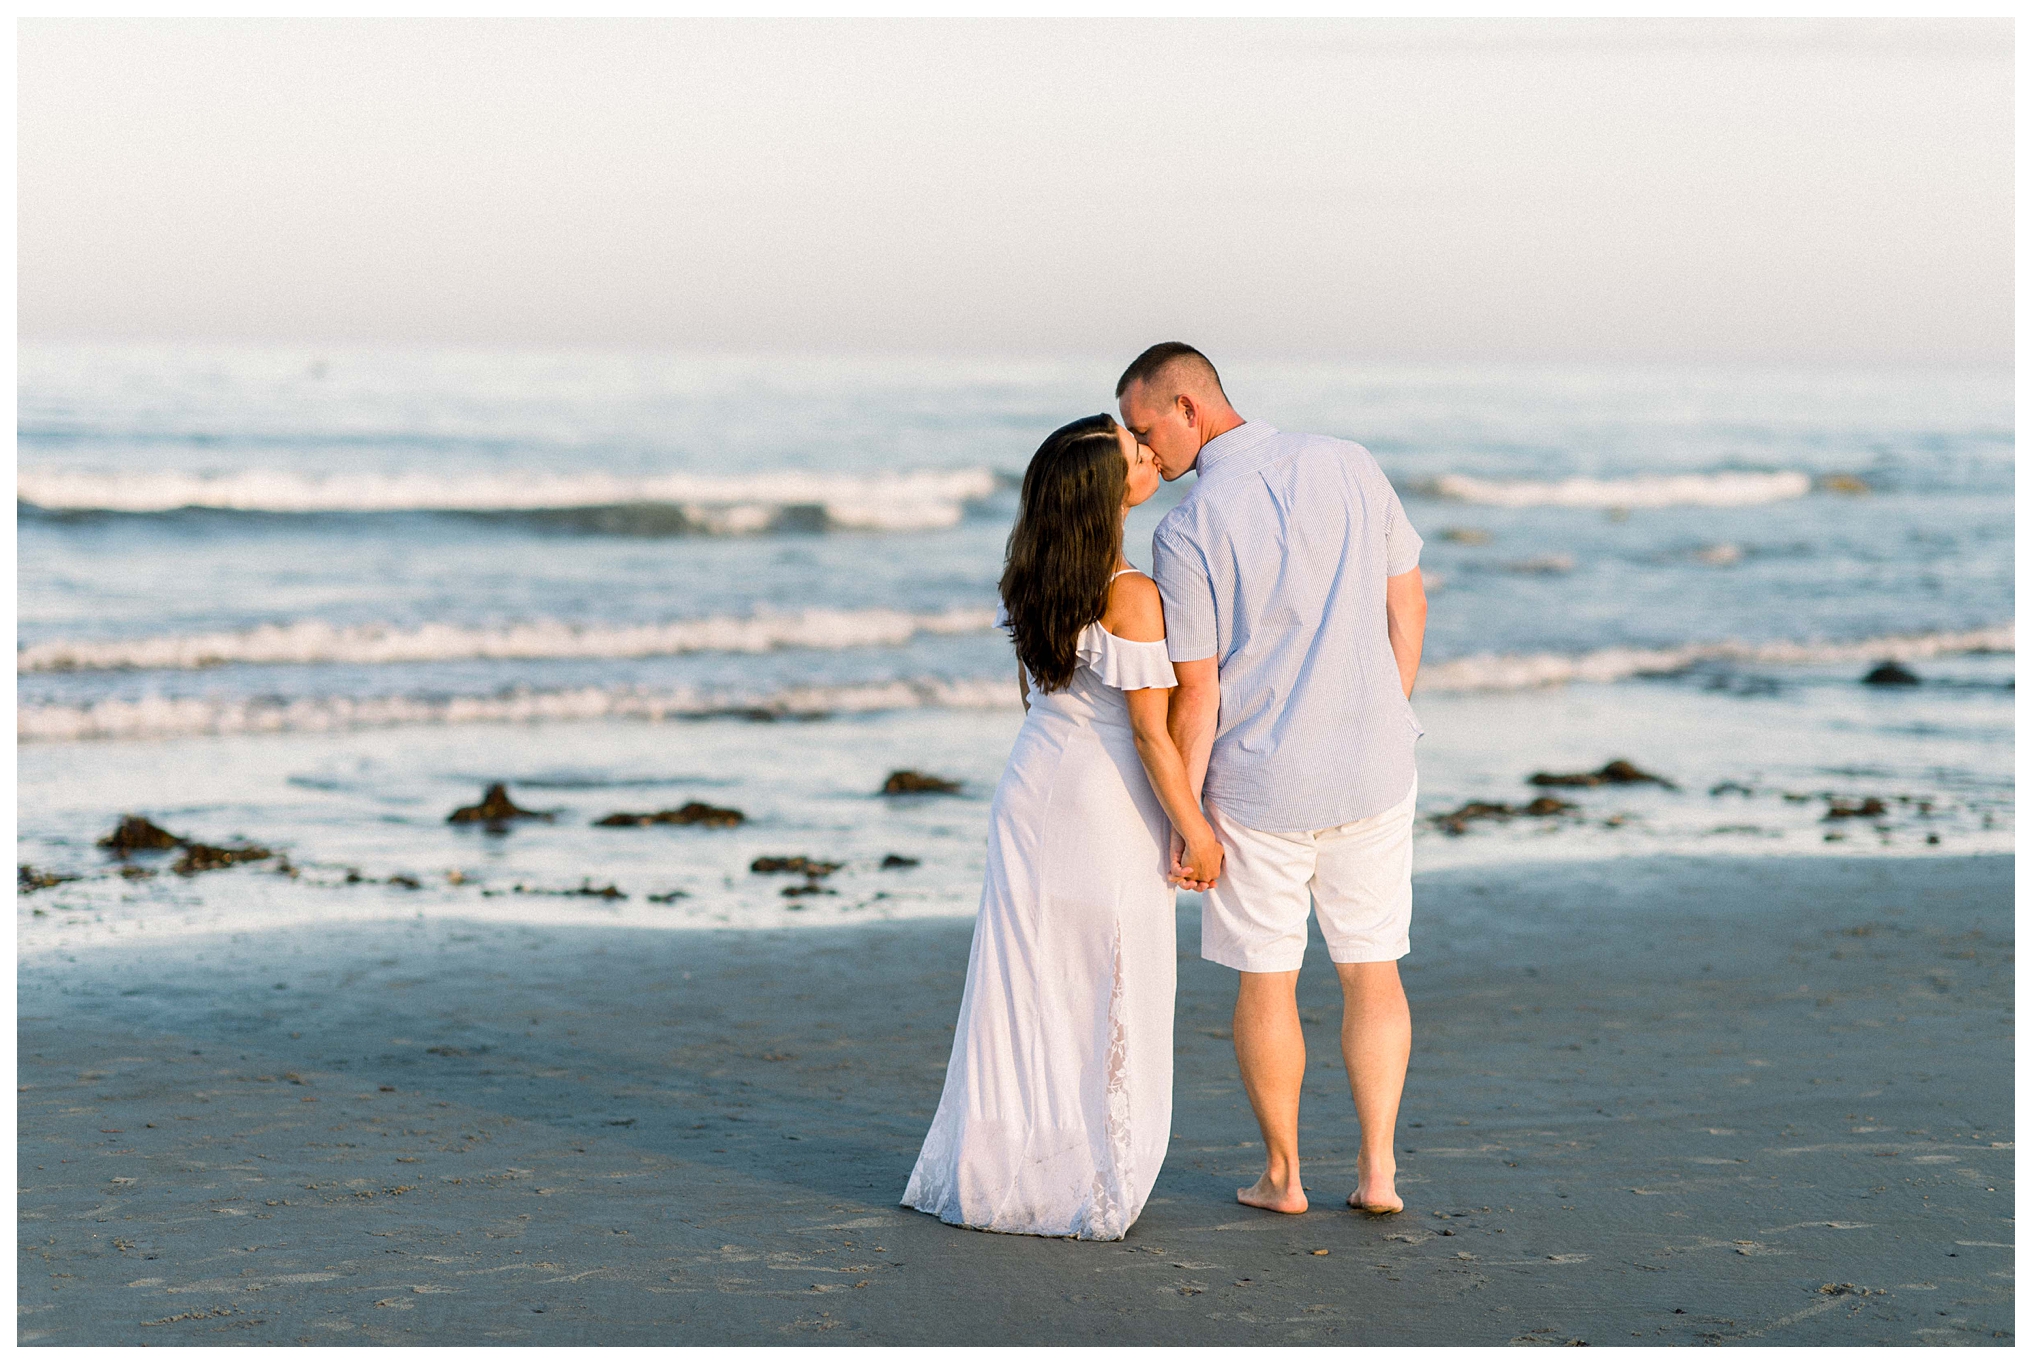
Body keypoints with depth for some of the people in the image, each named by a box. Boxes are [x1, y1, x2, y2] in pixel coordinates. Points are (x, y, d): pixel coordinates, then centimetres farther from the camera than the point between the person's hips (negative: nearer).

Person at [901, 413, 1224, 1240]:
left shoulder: (1030, 581, 2)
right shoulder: (1130, 596, -20)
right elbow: (1151, 731, -18)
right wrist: (1195, 831, -9)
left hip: (1032, 796, 6)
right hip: (1109, 809, -6)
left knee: (1026, 987, 13)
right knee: (1108, 1006, 5)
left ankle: (996, 1173, 18)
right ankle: (1089, 1185, 11)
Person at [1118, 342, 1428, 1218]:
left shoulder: (1187, 530, -15)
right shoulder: (1350, 468, -2)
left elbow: (1195, 694, -13)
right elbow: (1407, 605, 5)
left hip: (1259, 785, -3)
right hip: (1371, 771, 3)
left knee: (1265, 982, 12)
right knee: (1371, 974, 14)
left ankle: (1281, 1174, 21)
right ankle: (1377, 1168, 9)